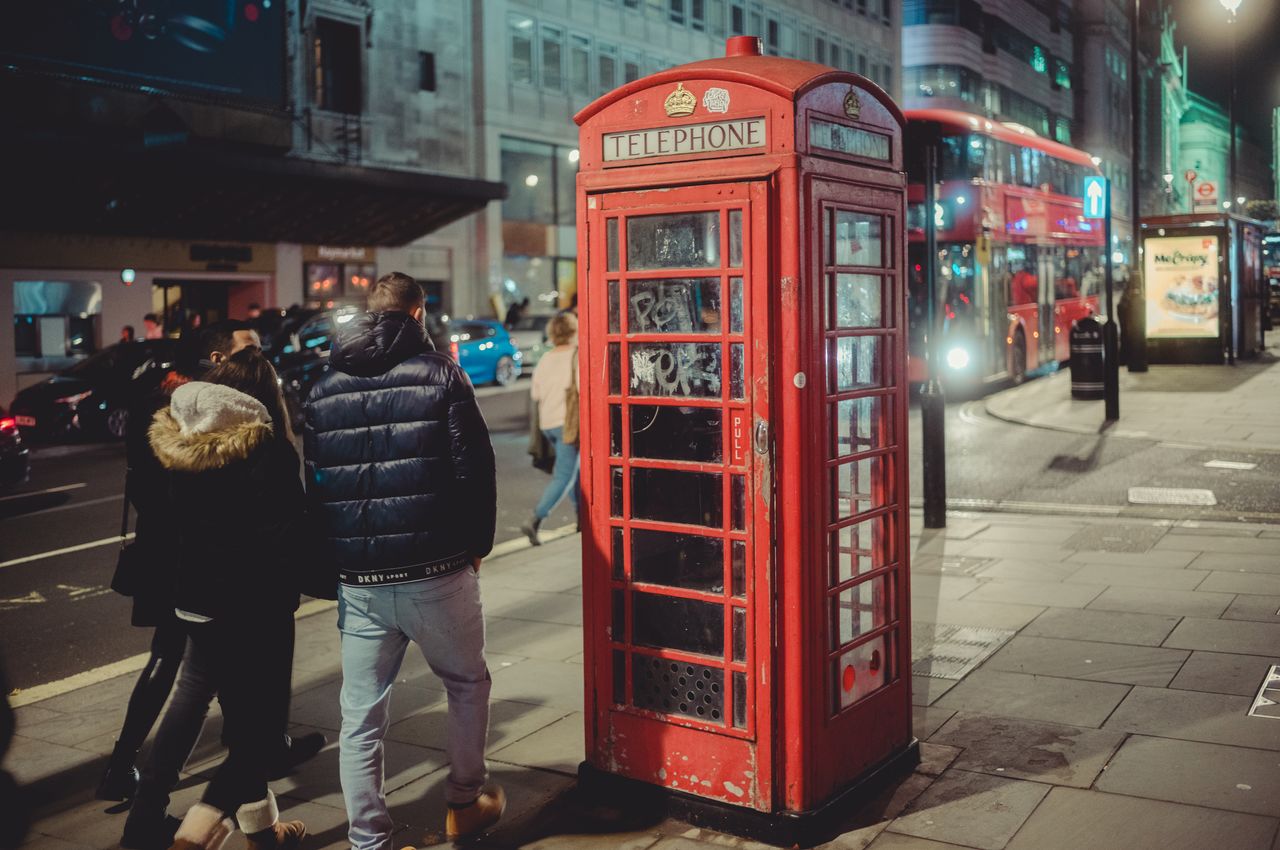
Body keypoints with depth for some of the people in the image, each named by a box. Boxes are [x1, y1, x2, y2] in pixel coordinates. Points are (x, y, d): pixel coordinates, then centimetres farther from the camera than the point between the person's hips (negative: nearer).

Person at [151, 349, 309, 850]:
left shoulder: (181, 451, 2)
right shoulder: (268, 451, -16)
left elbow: (176, 528, 9)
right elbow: (289, 532, -17)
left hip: (194, 606, 7)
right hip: (255, 610, -7)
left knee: (241, 723, 19)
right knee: (260, 729, 5)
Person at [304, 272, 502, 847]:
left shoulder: (324, 391, 8)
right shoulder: (440, 376, -5)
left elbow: (314, 487, 12)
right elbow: (475, 471, -7)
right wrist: (477, 545, 7)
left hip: (358, 579, 3)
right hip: (437, 572, -3)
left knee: (360, 715, 10)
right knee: (468, 684, 20)